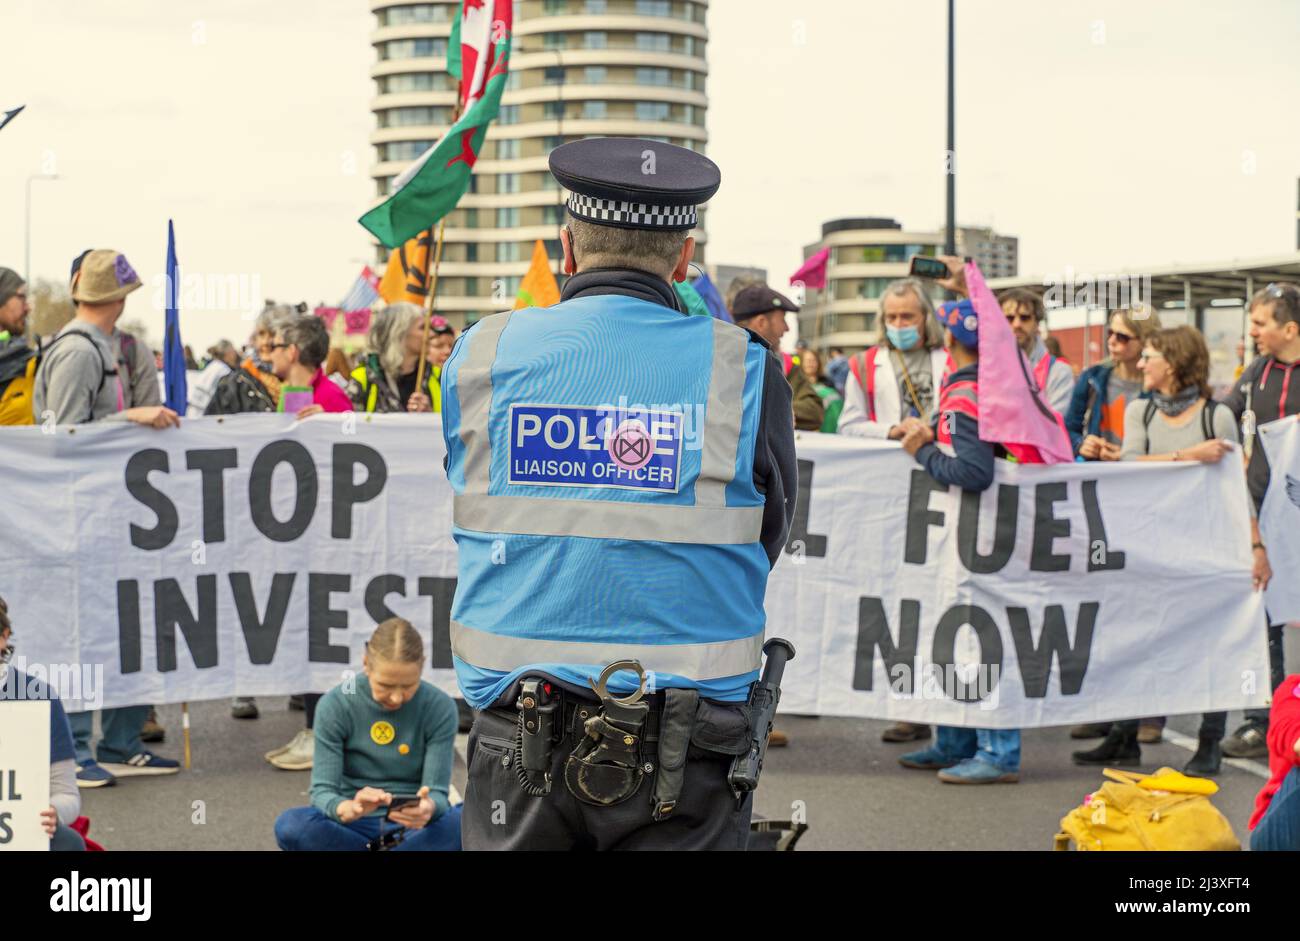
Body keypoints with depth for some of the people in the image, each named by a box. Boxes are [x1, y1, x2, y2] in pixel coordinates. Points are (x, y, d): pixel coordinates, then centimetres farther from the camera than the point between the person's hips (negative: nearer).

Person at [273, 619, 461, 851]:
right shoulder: (335, 705, -10)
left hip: (413, 826, 0)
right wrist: (349, 809, -38)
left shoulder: (439, 708, -9)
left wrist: (429, 808, -37)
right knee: (290, 826, -33)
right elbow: (322, 791, -13)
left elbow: (437, 791, -11)